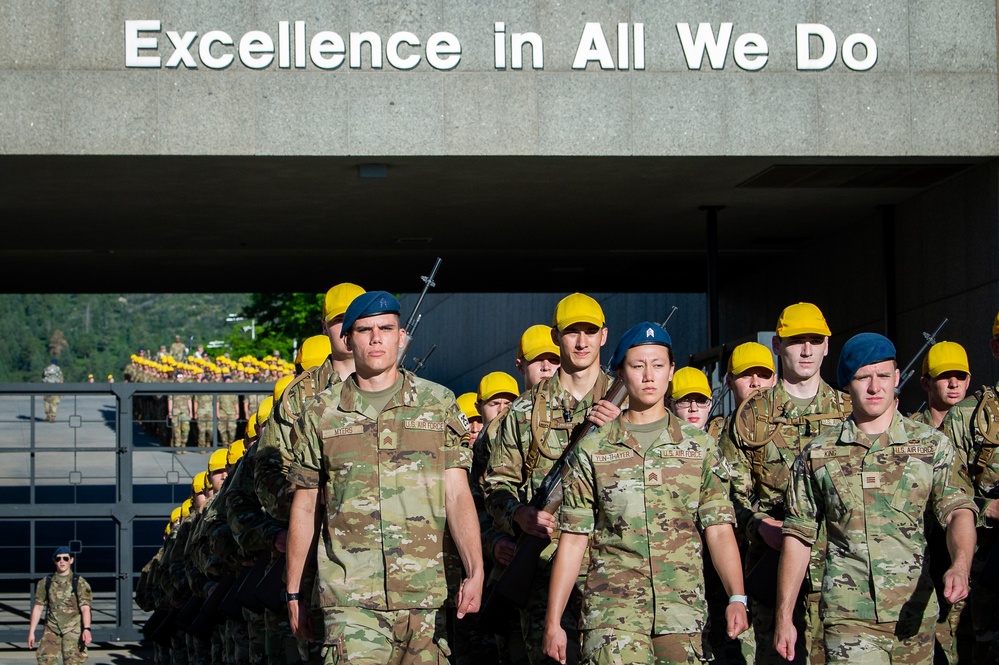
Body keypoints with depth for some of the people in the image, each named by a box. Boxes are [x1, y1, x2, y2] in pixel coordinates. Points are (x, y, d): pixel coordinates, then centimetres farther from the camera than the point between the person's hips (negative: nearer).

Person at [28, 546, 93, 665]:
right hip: (52, 630, 3)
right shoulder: (45, 583, 8)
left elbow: (85, 608, -10)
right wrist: (31, 632, 6)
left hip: (73, 630, -3)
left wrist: (87, 629, -25)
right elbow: (38, 607, 11)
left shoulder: (80, 583, -1)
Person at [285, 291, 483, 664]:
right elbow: (305, 508, 14)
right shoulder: (321, 415, 9)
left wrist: (475, 572, -11)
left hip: (426, 594, 1)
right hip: (351, 599, -1)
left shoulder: (439, 404, 8)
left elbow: (458, 496, 2)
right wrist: (294, 591, 13)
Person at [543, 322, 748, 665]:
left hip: (683, 611, 1)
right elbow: (573, 539, 7)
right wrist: (553, 621, 1)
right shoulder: (593, 449, 8)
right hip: (613, 610, -1)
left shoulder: (700, 445, 10)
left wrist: (737, 598, -12)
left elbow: (718, 530, 3)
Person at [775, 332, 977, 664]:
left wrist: (960, 566, -28)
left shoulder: (933, 445, 5)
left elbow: (958, 511, -8)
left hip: (915, 611, 1)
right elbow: (798, 538, 9)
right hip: (849, 615, -1)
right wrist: (784, 618, 6)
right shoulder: (816, 456, 6)